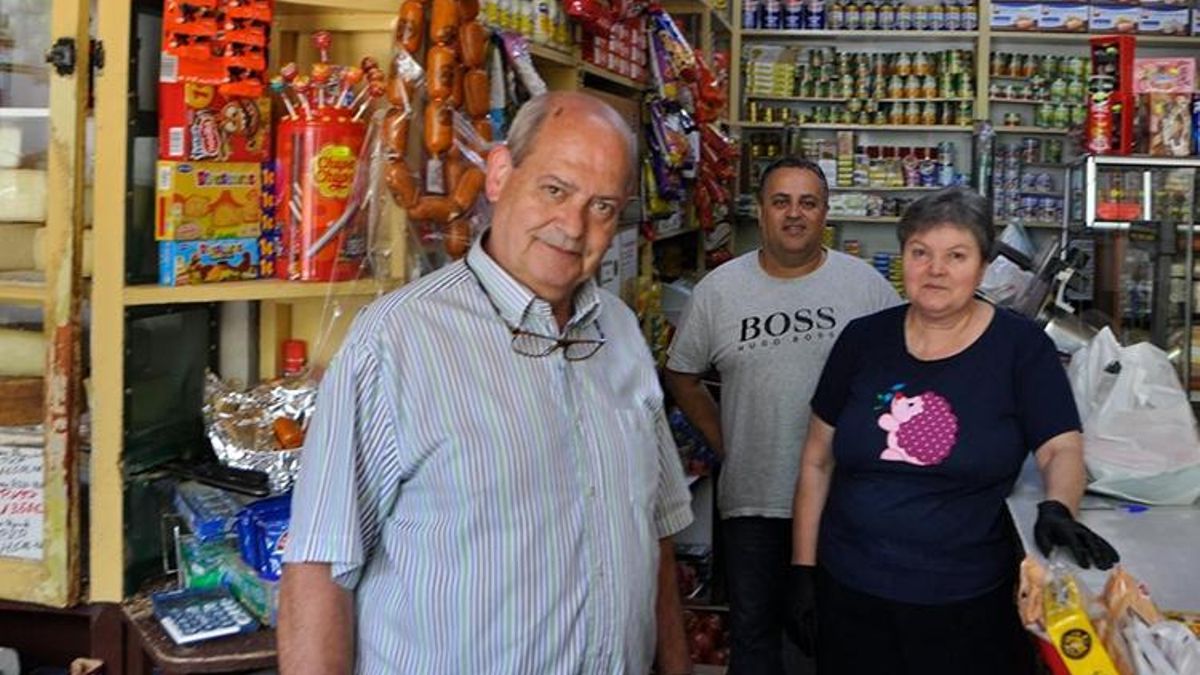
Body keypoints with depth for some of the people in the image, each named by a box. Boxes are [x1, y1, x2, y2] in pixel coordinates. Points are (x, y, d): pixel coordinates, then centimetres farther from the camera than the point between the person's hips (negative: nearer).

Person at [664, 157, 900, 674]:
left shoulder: (867, 285, -2)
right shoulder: (718, 290, 1)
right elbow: (681, 375, 10)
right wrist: (722, 440, 4)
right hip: (752, 498, 1)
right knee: (754, 633, 13)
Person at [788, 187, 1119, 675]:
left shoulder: (1020, 346, -4)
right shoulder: (863, 340, 1)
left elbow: (1062, 448, -7)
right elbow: (817, 461, 6)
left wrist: (1057, 508, -29)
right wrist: (804, 568, 5)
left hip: (967, 604, -2)